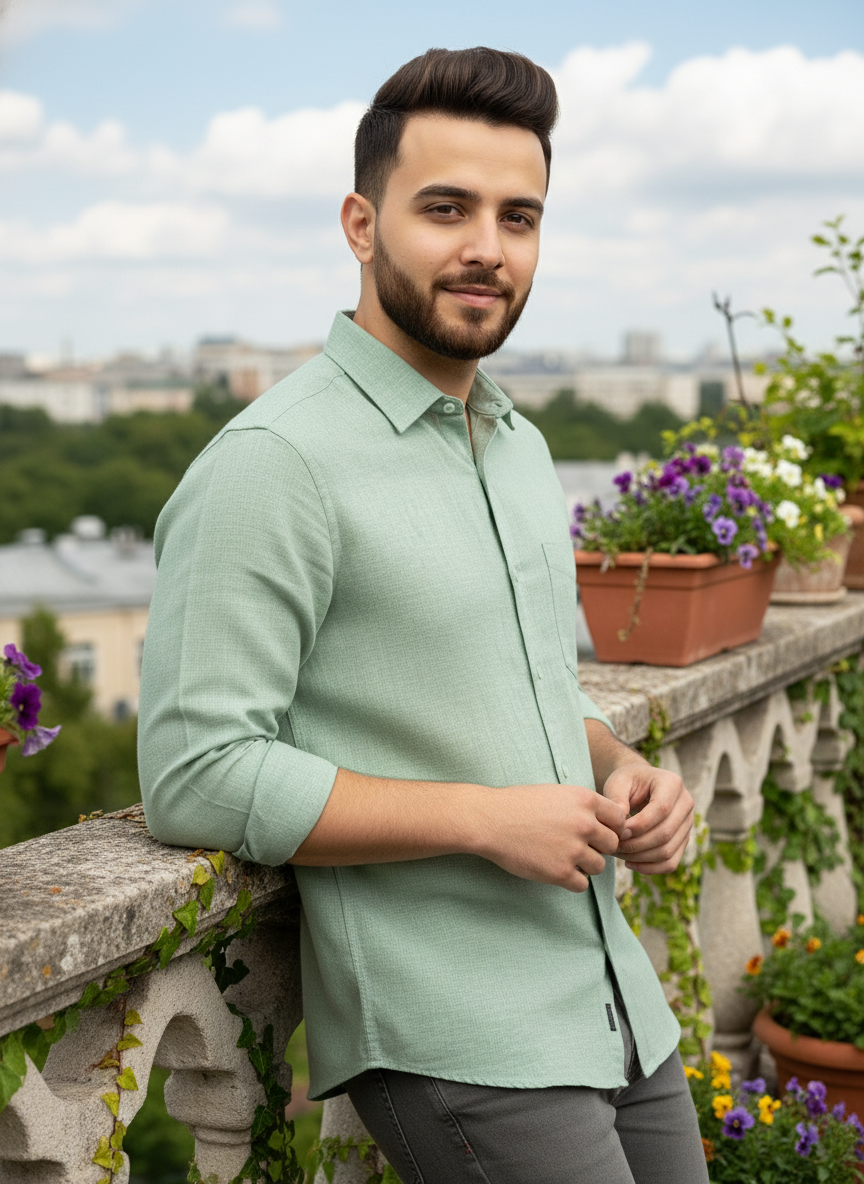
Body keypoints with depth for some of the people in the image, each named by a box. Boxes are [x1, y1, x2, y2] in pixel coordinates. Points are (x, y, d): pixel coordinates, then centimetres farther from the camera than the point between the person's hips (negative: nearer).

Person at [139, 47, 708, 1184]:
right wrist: (487, 818, -19)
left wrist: (623, 771, 2)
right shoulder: (274, 463, -14)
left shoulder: (521, 448, 13)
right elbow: (197, 775, -19)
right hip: (454, 1039, -8)